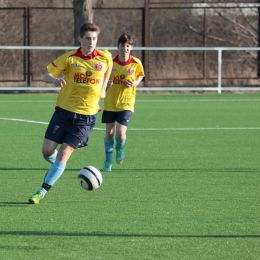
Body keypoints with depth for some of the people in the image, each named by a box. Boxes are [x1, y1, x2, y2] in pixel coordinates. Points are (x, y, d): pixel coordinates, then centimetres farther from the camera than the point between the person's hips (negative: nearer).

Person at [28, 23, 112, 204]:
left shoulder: (105, 58, -2)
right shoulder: (69, 58, -6)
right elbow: (46, 75, -5)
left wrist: (103, 88, 17)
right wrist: (54, 80, -27)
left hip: (86, 116, -1)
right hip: (64, 109, 1)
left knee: (64, 153, -11)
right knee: (47, 151, -5)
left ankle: (42, 192, -7)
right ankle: (58, 164, 32)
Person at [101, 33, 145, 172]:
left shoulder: (136, 63, -7)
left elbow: (140, 76, 12)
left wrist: (135, 82, -10)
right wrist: (106, 83, -17)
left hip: (126, 103, -1)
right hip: (110, 103, 1)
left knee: (120, 133, -14)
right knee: (109, 133, 6)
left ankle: (120, 148, 21)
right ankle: (108, 160, 27)